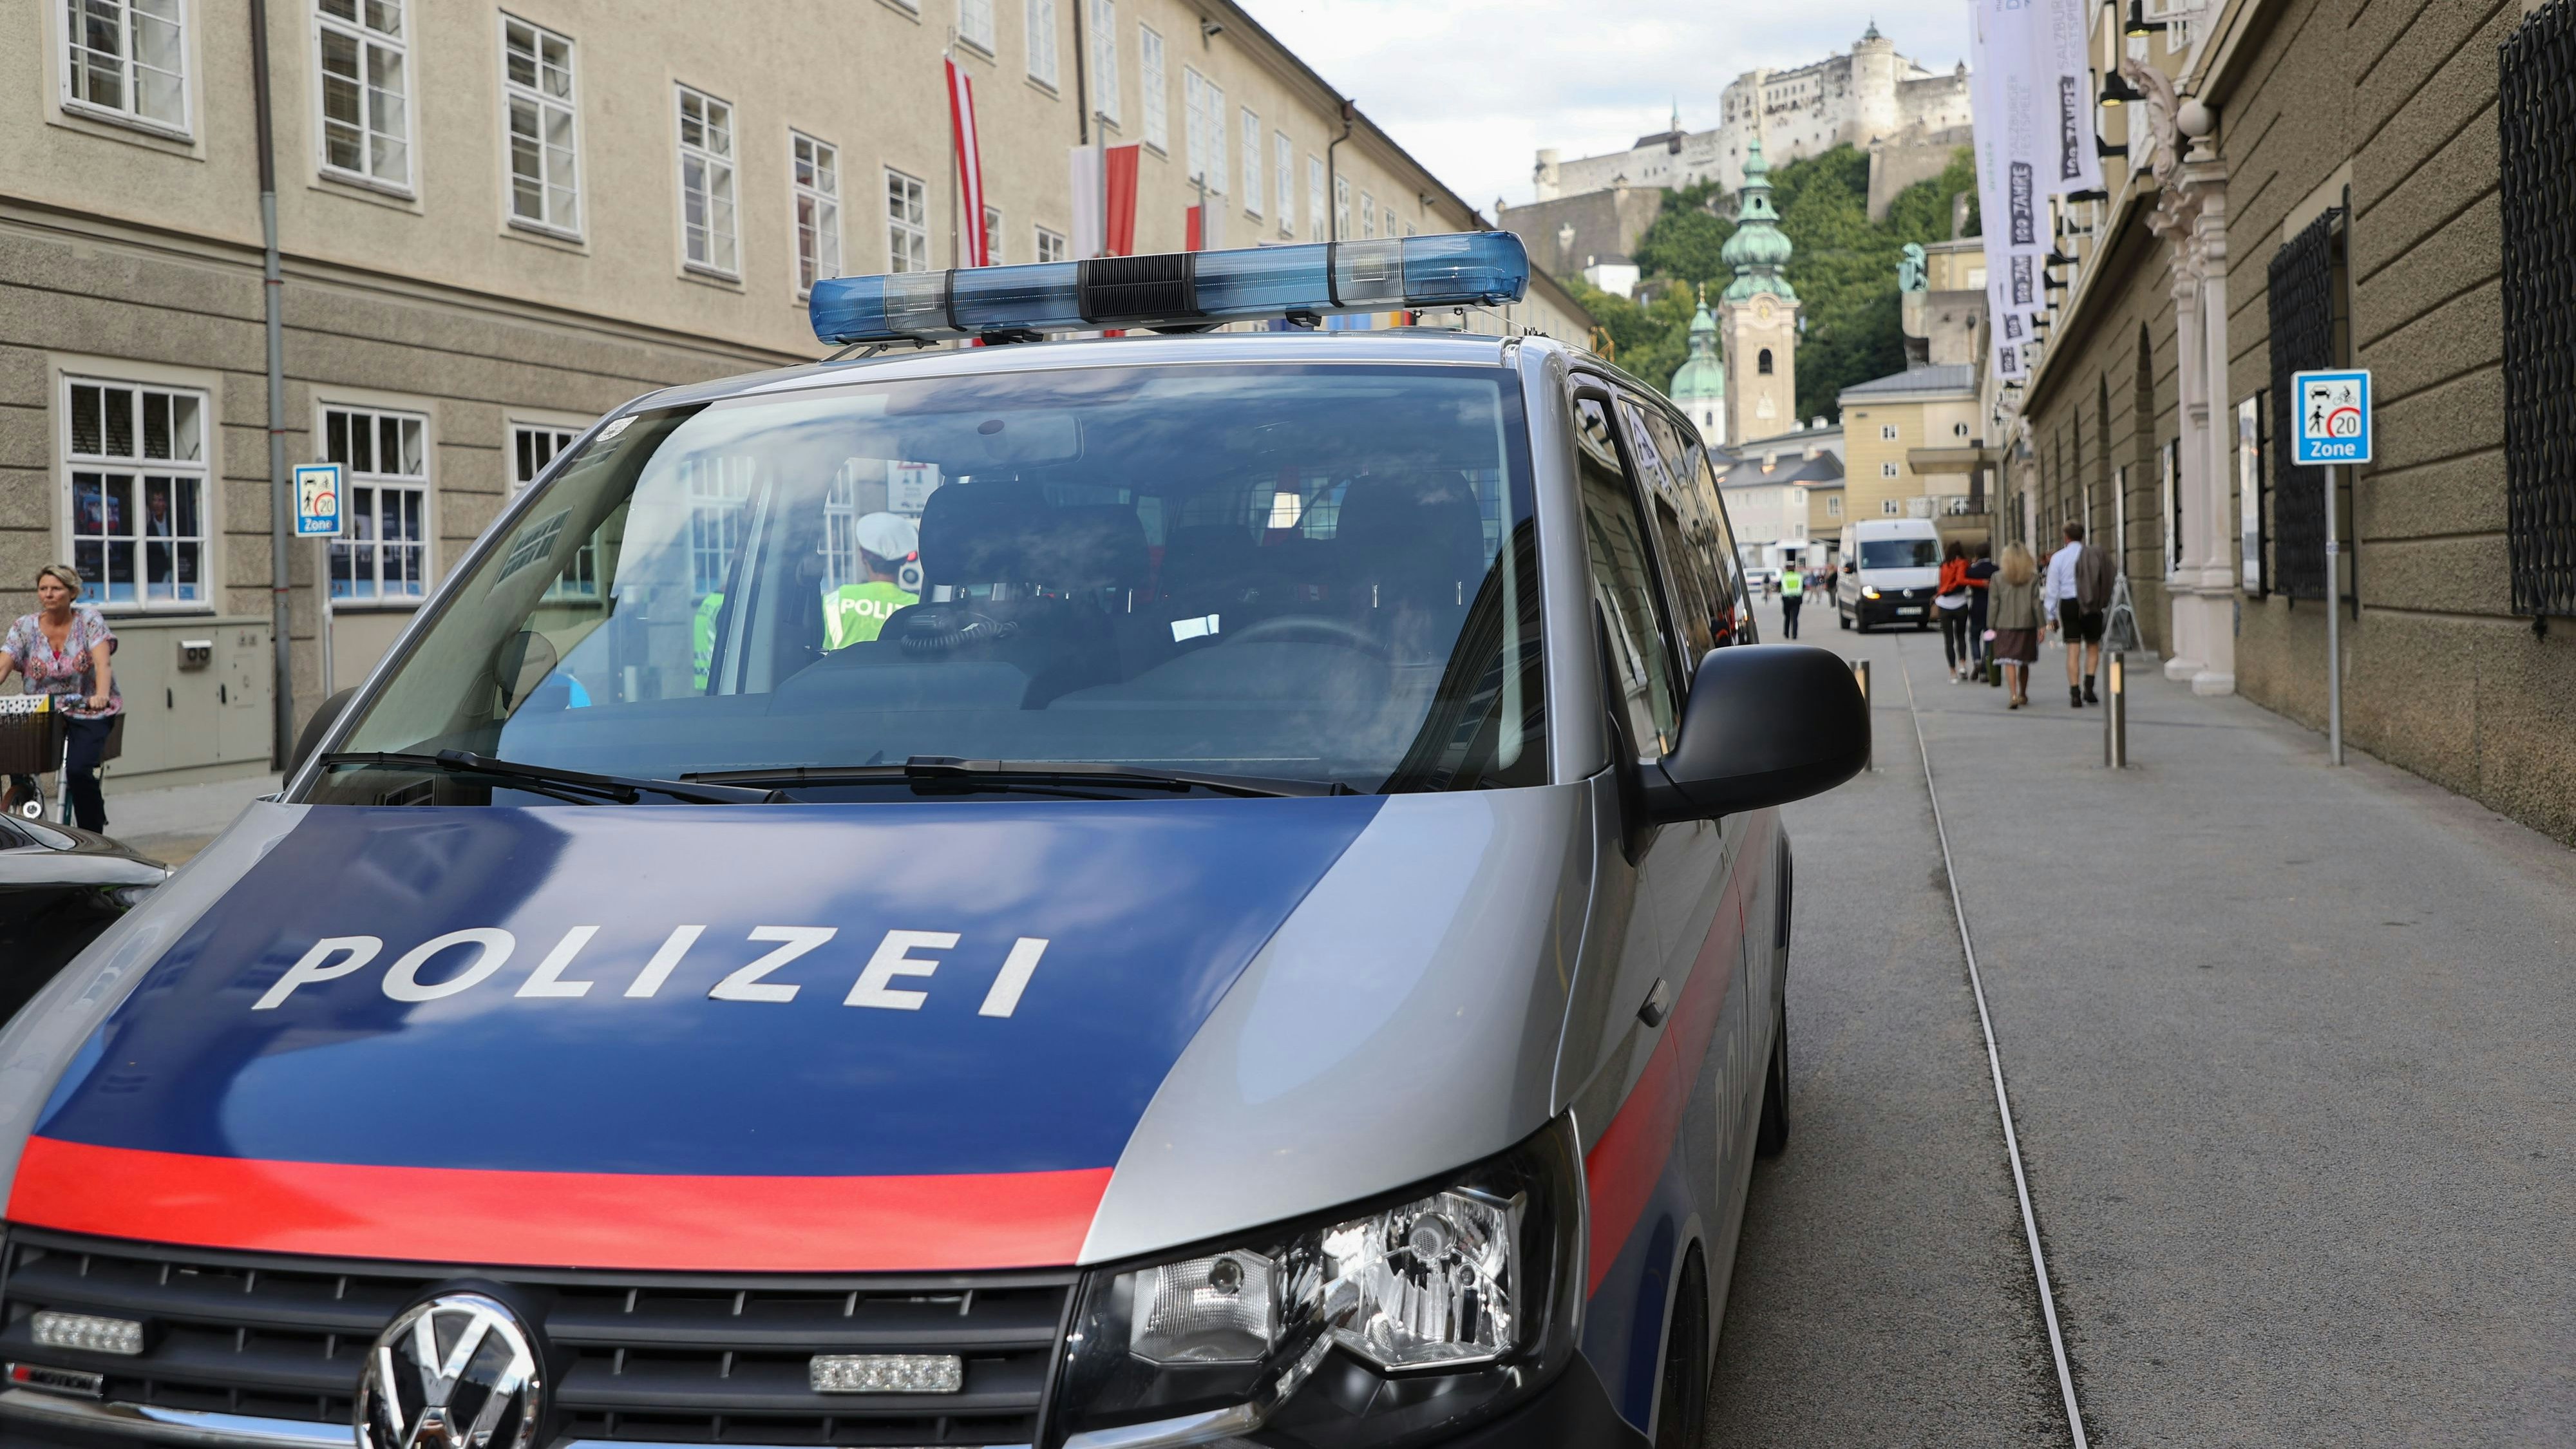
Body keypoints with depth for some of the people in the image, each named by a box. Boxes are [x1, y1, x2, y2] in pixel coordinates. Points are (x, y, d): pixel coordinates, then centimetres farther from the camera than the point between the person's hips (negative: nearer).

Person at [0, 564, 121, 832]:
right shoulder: (25, 626, 2)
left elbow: (102, 663, -19)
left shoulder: (89, 620, -5)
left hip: (87, 711, -3)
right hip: (42, 712, 3)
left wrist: (102, 694, -39)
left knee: (78, 769, -24)